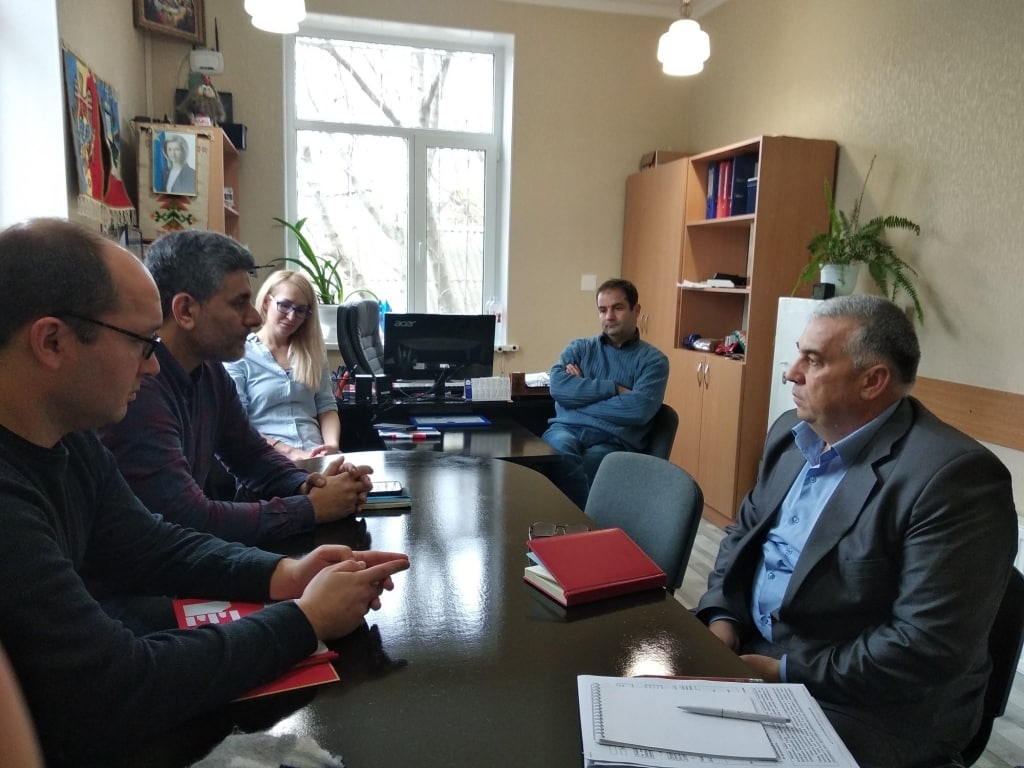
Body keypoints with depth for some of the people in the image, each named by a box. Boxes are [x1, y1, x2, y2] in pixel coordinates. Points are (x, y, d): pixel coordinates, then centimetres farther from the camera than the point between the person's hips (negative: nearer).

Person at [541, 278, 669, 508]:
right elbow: (558, 386, -1)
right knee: (560, 447, -34)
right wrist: (613, 388, -6)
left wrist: (580, 394, -3)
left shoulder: (653, 360, 10)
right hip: (566, 429, 2)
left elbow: (639, 409, -8)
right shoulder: (579, 348, 18)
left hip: (613, 443, -2)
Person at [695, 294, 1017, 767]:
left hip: (862, 708, -7)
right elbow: (746, 531, 13)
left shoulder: (953, 475, -22)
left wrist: (787, 674, -20)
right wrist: (721, 618, -3)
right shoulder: (792, 432, 3)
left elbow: (929, 646, -25)